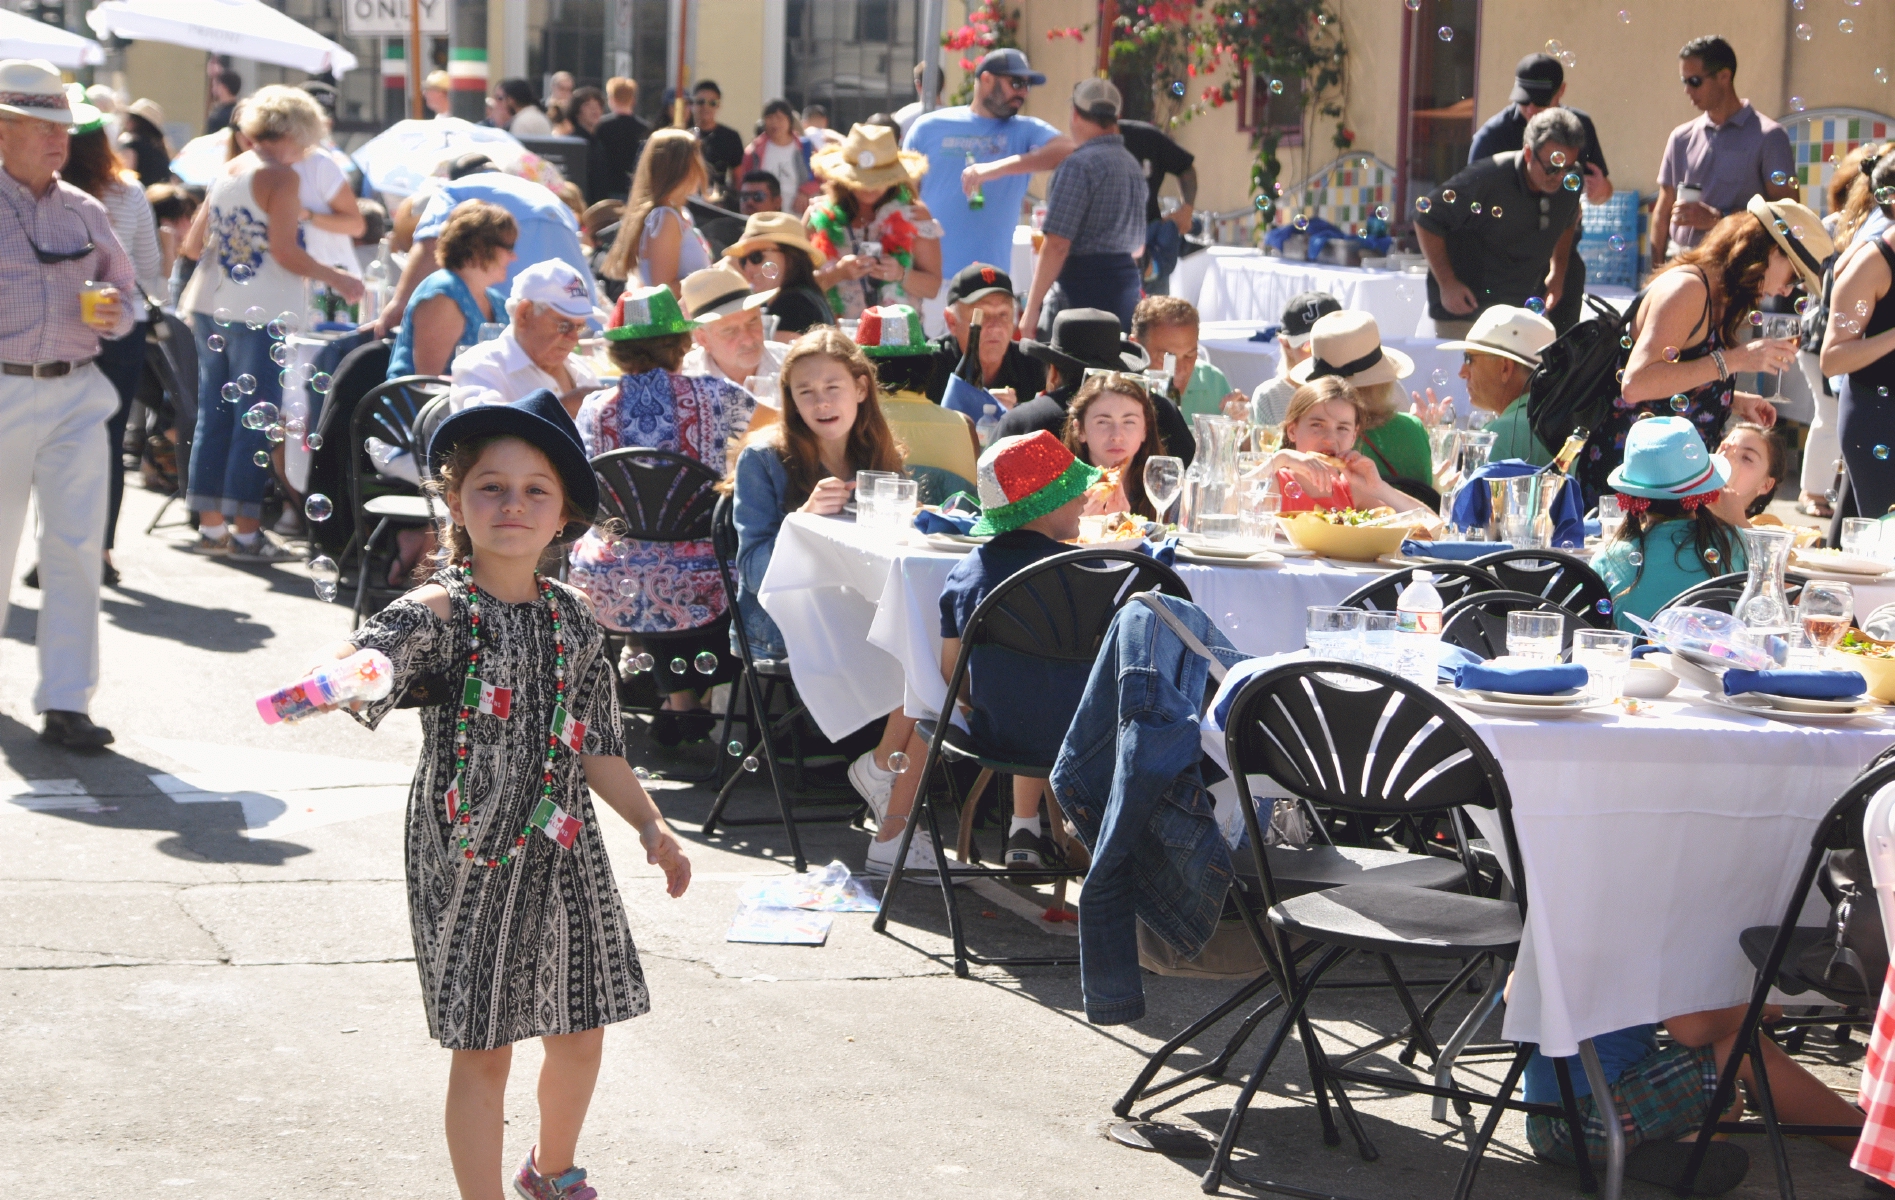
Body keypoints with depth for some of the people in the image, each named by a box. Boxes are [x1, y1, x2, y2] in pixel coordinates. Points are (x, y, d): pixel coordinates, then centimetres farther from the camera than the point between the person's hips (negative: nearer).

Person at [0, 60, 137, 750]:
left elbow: (125, 292, 18)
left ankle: (65, 704, -4)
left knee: (77, 547, -6)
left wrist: (115, 313, -2)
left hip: (76, 394, 3)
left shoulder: (86, 213, 10)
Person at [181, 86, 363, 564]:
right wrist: (338, 279, -7)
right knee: (254, 421, -3)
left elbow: (193, 246, 15)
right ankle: (245, 532, -3)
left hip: (209, 307, 8)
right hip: (257, 313, -8)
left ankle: (210, 525, 15)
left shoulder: (225, 174, 13)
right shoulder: (282, 177, -10)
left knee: (213, 416, 11)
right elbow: (285, 252, -17)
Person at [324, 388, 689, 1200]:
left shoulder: (571, 618, 4)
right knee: (483, 1050, 0)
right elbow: (377, 648, -33)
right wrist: (344, 672, -56)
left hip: (562, 851, 5)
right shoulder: (441, 609, -12)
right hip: (468, 856, -5)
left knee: (579, 1035, 16)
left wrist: (649, 825, 10)